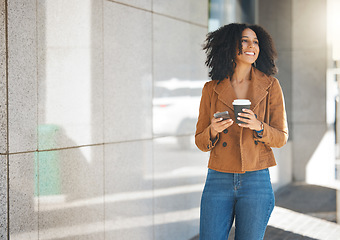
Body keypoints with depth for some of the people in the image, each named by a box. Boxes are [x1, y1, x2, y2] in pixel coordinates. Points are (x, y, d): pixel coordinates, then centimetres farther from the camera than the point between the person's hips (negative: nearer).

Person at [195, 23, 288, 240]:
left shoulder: (271, 86, 3)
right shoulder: (212, 89, 4)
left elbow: (281, 138, 4)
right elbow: (200, 141, 7)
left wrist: (259, 126, -17)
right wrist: (213, 131, -15)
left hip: (256, 183, 0)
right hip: (218, 181, 1)